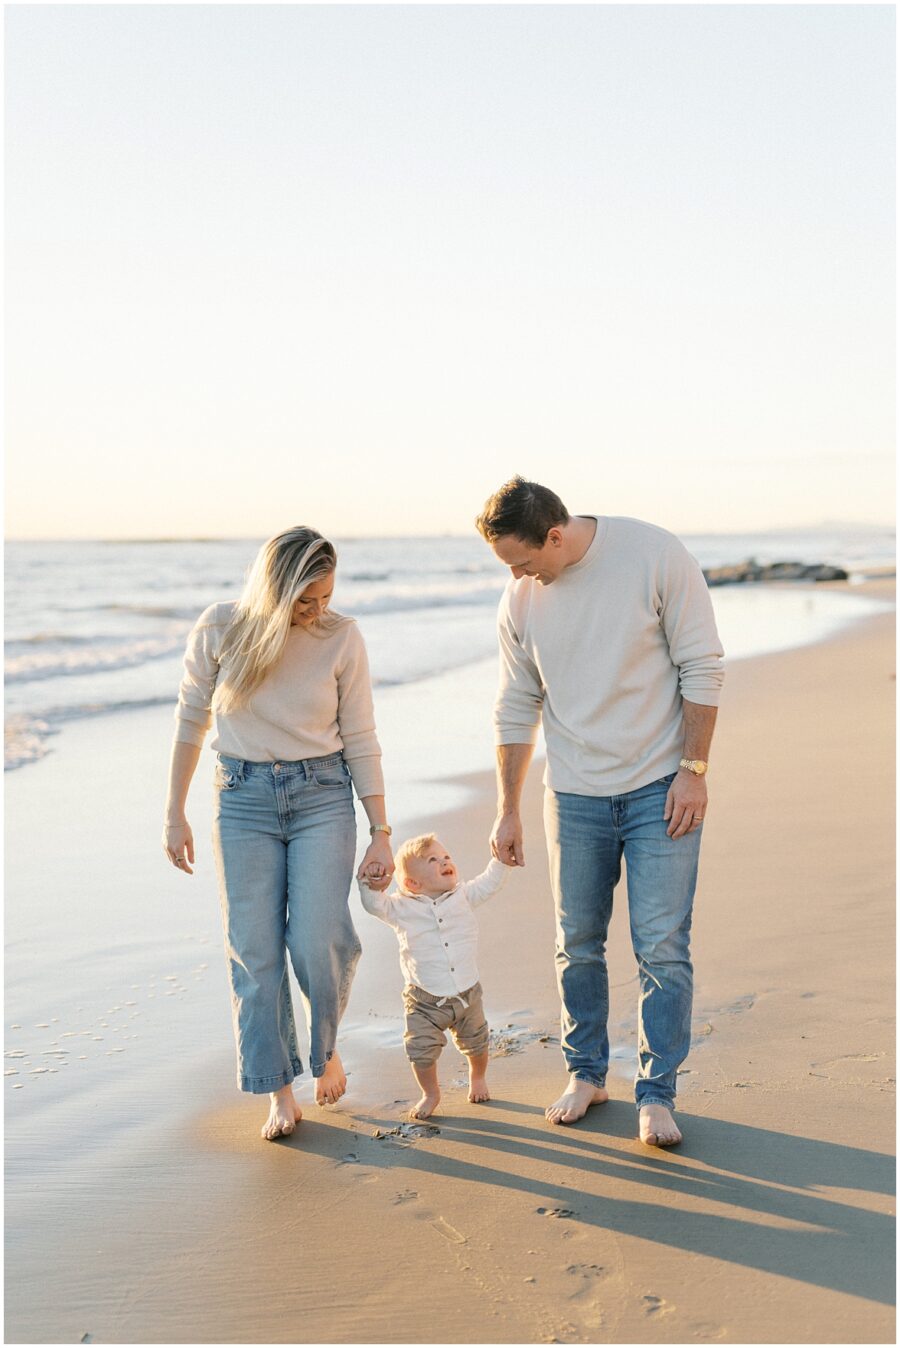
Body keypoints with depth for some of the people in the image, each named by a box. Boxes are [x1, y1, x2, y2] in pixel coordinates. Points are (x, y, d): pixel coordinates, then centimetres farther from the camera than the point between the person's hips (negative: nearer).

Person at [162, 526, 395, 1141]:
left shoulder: (343, 638, -7)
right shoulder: (220, 629, -7)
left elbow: (361, 741, -1)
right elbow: (191, 721, 4)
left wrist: (382, 834, -1)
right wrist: (175, 813, 6)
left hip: (322, 796, 0)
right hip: (243, 799, 1)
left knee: (320, 941, -11)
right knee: (254, 952, 0)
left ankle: (326, 1045, 20)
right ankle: (280, 1094, 13)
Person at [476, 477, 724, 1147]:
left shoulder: (656, 557, -14)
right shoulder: (520, 598, -3)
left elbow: (702, 667, -9)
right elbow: (517, 708, 6)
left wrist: (693, 770, -12)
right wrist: (508, 812, 7)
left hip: (660, 788, -3)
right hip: (575, 795, 4)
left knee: (663, 946, -4)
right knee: (578, 944, 10)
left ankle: (657, 1092, 8)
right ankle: (586, 1074, 29)